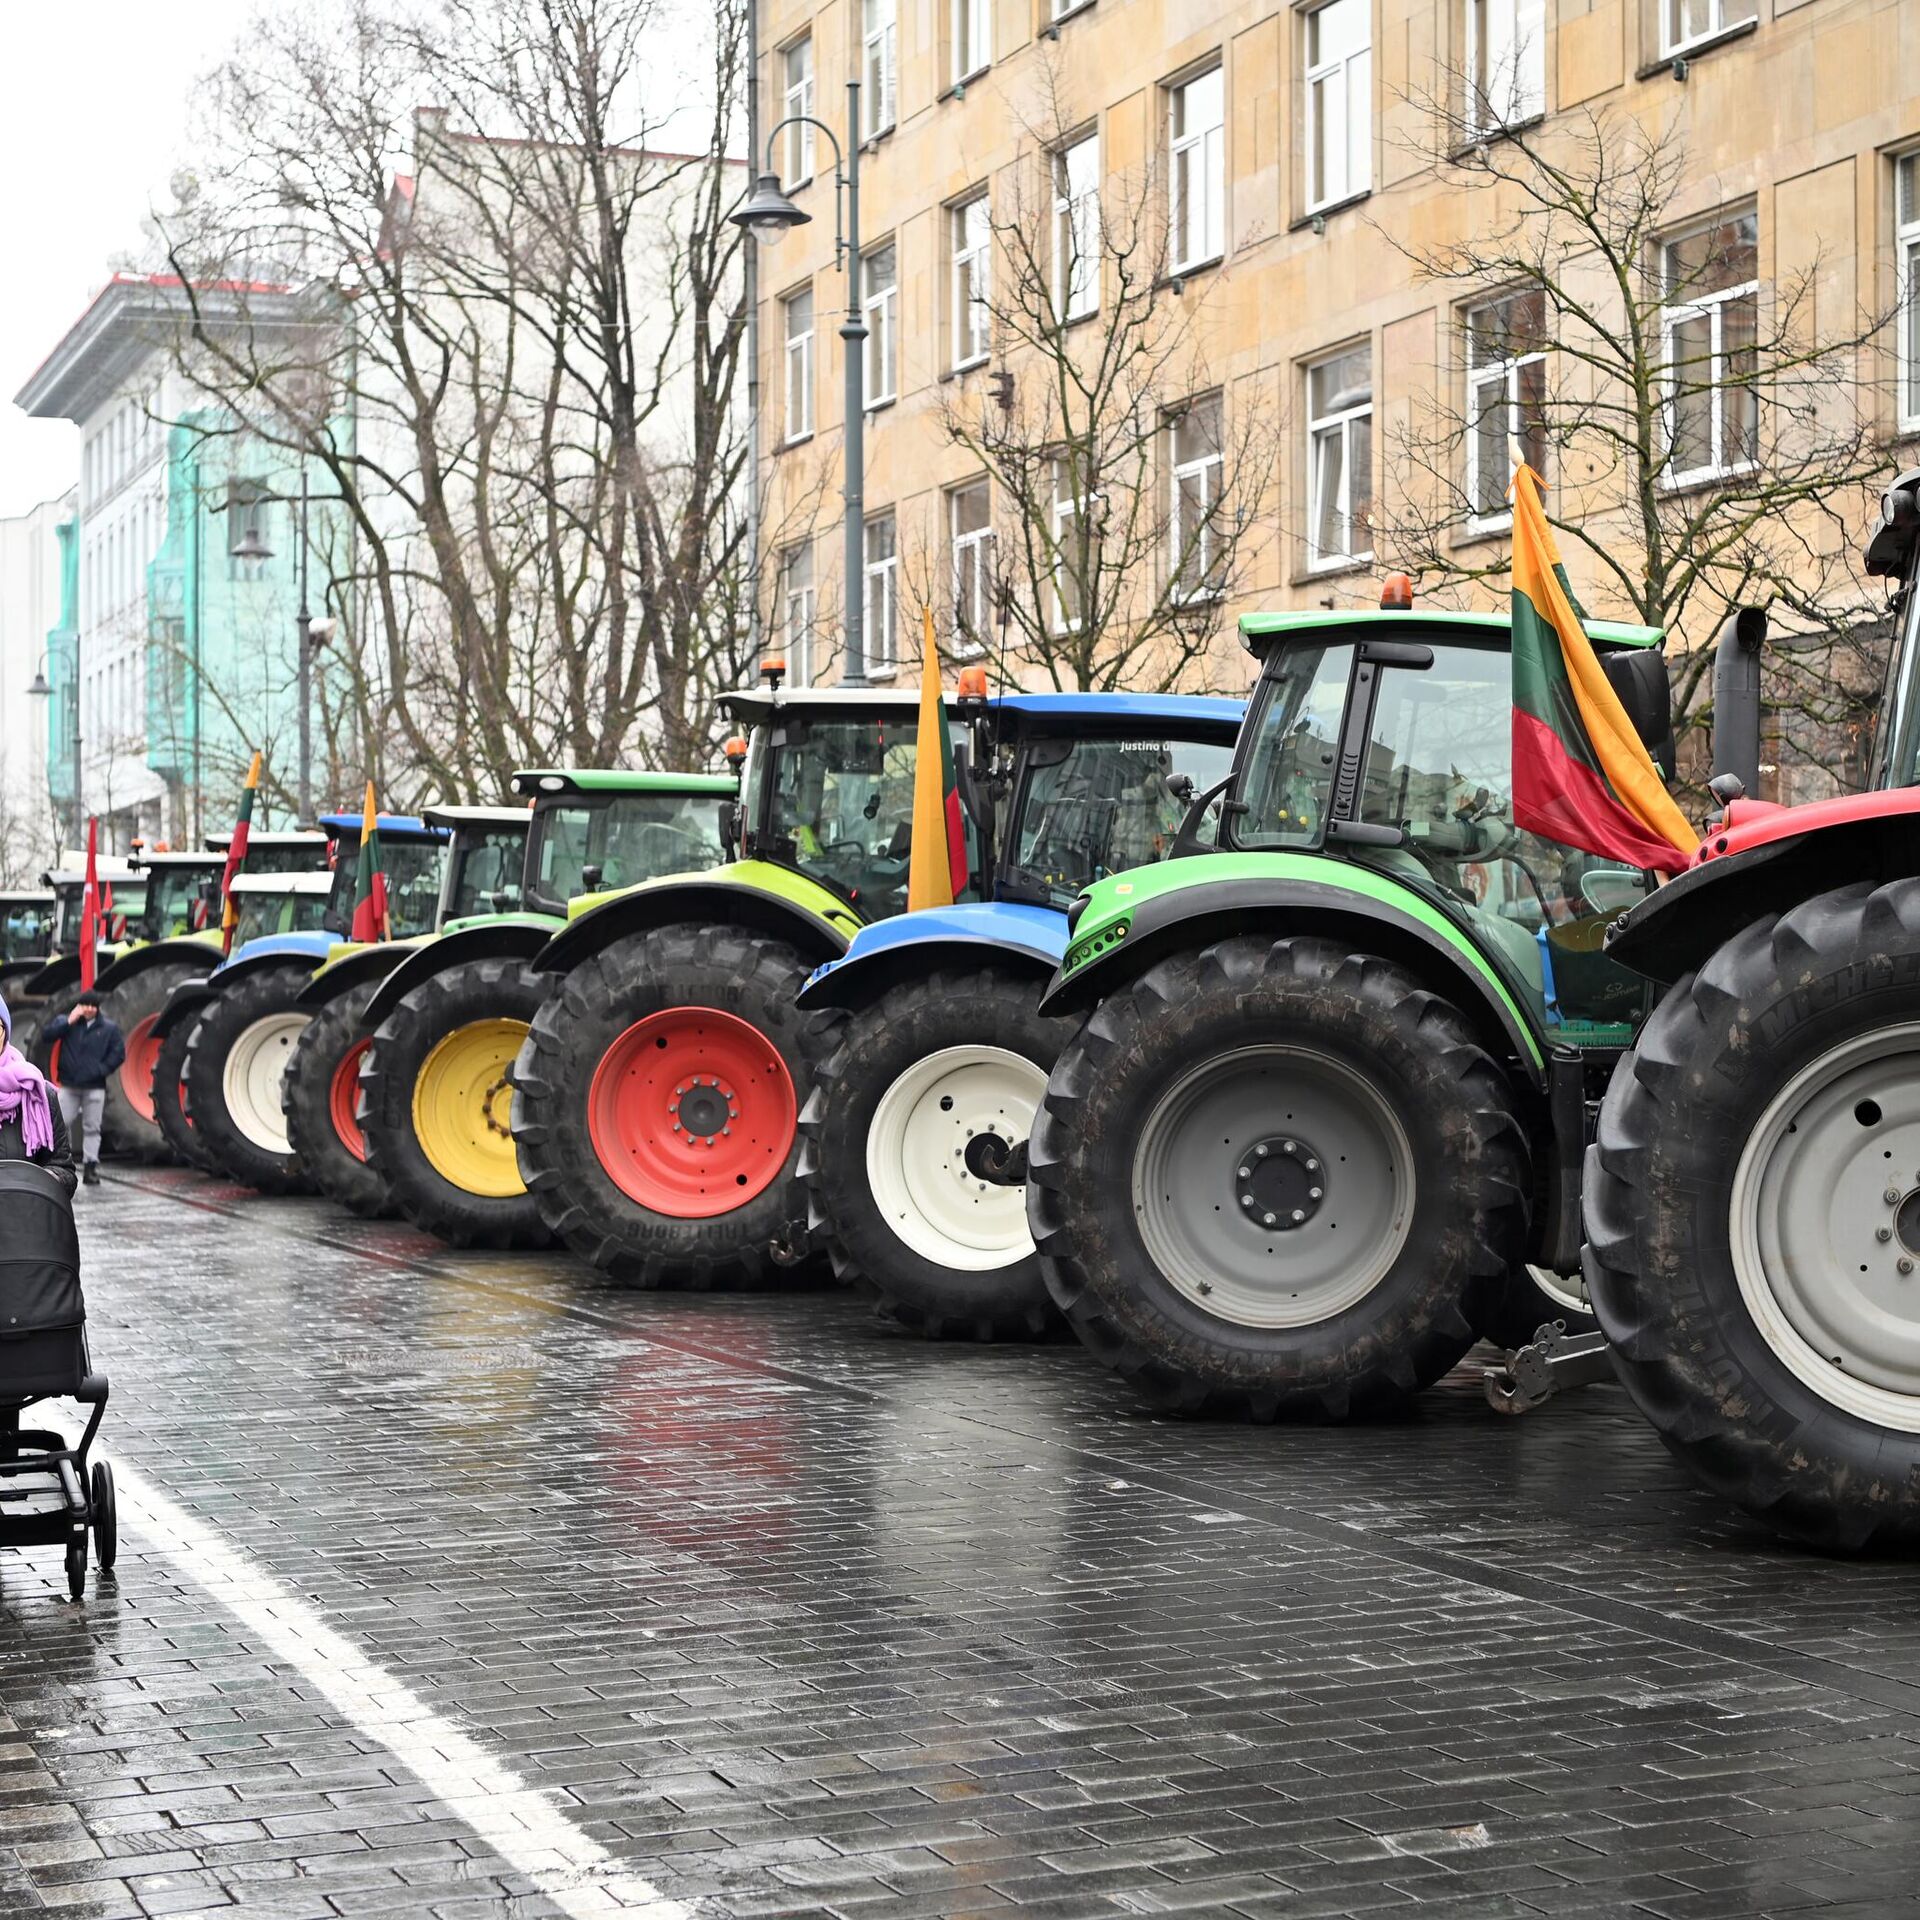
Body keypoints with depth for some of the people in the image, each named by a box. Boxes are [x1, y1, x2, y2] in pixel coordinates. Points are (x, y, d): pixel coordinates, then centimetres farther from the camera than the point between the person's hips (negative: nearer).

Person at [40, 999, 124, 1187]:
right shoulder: (65, 1022, 4)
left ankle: (90, 1166, 4)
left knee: (92, 1128, 1)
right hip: (69, 1086, 0)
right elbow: (46, 1034, -10)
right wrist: (69, 1021, -16)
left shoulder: (108, 1028, 3)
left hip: (95, 1086, 0)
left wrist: (102, 1070, -8)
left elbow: (118, 1053, 3)